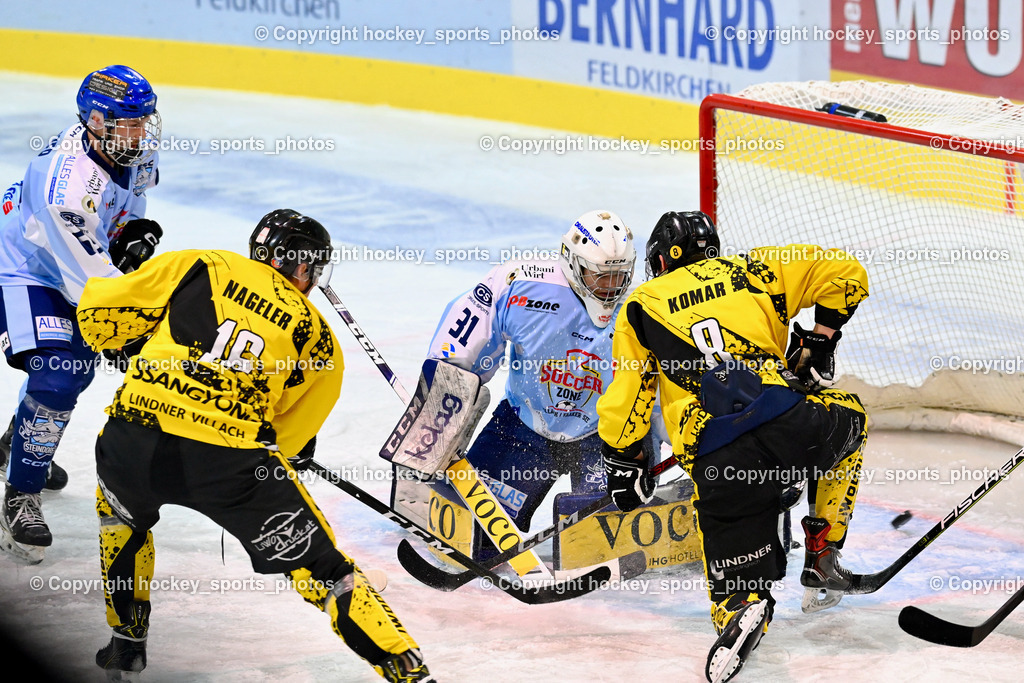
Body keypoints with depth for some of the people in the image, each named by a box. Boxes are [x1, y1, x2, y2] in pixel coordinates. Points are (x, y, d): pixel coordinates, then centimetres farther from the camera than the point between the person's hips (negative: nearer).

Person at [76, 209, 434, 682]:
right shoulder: (317, 338, 15)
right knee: (317, 564, 11)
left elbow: (99, 311, 14)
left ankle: (127, 641, 41)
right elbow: (291, 439, 17)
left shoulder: (196, 268, 14)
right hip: (234, 460, -1)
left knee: (119, 508, 36)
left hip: (136, 442, 1)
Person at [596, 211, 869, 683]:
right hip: (790, 422, 1)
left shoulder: (641, 307, 23)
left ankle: (740, 608, -28)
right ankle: (821, 558, 27)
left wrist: (623, 467, 36)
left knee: (735, 571, 10)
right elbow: (844, 273, 23)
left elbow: (624, 401, 22)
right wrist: (819, 342, 34)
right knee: (848, 418, 34)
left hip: (715, 458, -1)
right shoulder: (751, 271, 25)